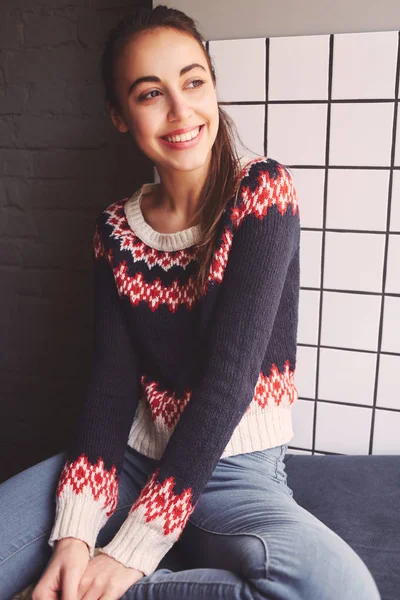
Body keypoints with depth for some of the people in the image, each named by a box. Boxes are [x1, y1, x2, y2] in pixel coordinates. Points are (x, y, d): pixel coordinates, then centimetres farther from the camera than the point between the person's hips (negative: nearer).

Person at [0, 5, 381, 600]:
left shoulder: (262, 190, -12)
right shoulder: (116, 229, 2)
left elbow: (230, 374, -19)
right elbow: (111, 384, -5)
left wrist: (133, 549, -21)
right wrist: (75, 534, -20)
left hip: (235, 470, -2)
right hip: (136, 455, 2)